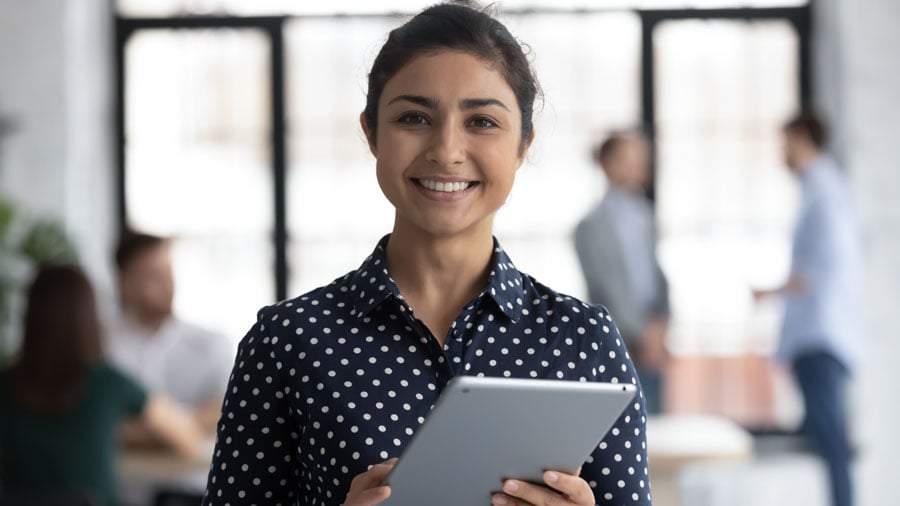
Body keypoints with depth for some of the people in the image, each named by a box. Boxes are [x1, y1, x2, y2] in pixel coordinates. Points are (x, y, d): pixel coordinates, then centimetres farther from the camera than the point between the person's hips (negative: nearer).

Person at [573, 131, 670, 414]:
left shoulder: (644, 215, 11)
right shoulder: (592, 225, -8)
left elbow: (655, 272, 15)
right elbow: (607, 287, -10)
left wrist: (660, 322, 0)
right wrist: (641, 334, -10)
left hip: (649, 341, 6)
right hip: (619, 343, -6)